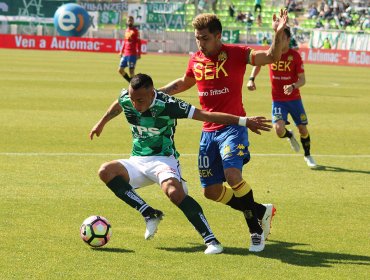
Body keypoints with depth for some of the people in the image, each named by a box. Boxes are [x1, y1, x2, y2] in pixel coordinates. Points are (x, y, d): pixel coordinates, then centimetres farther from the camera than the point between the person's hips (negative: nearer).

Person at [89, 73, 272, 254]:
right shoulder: (125, 98, -7)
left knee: (174, 191, -35)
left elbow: (206, 115, -22)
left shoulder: (167, 105, -22)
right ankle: (150, 215, -15)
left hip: (163, 160, -6)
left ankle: (211, 240, -31)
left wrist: (243, 121, -24)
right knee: (106, 171, -22)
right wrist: (101, 123, 37)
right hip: (137, 161, 6)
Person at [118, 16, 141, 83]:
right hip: (125, 54, 7)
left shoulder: (135, 31, -6)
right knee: (120, 70, 7)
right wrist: (121, 51, 18)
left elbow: (139, 43, -9)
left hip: (132, 54, -7)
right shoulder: (126, 31, 14)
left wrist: (139, 54, -15)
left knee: (131, 71, -7)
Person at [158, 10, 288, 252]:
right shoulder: (196, 61, 8)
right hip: (209, 131, 6)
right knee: (211, 190, 4)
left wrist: (278, 34, -36)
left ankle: (256, 229, -9)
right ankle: (261, 212, 23)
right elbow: (184, 83, 28)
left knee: (232, 174, -29)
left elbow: (271, 57, -19)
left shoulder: (236, 54, -8)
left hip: (232, 126, -6)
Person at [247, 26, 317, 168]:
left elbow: (302, 80, -9)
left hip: (294, 99, 0)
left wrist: (293, 86, -30)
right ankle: (290, 136, 19)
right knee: (279, 130, -19)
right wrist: (251, 79, -1)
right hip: (277, 100, 0)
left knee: (303, 129, 6)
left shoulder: (295, 56, -10)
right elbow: (257, 64, 15)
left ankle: (308, 155, 33)